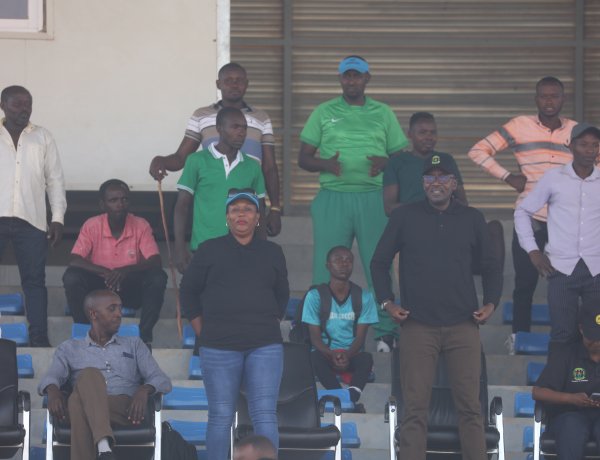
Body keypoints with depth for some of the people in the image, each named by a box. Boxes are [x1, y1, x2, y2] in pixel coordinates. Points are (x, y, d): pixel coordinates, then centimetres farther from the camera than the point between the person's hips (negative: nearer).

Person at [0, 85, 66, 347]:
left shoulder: (43, 137, 10)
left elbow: (55, 179, 10)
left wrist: (58, 218, 2)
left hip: (32, 220, 1)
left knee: (34, 280, 1)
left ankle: (39, 340, 3)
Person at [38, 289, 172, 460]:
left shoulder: (134, 345, 29)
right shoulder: (69, 348, 27)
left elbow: (163, 381, 17)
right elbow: (51, 377, 8)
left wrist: (144, 390, -9)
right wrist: (53, 391, -19)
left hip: (126, 409, 0)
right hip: (85, 408, 0)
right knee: (89, 375, -37)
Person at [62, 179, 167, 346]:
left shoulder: (141, 226, -10)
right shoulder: (92, 226, -11)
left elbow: (156, 262, -18)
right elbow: (74, 261, -18)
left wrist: (126, 270, -36)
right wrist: (104, 272, -34)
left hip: (131, 289, 0)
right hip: (99, 285, 0)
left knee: (158, 278, -28)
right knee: (71, 277, -28)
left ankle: (145, 335, -15)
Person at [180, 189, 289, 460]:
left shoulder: (272, 253, 13)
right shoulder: (209, 251, 6)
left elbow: (282, 295, 23)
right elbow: (189, 292, 10)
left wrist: (271, 324, 12)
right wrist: (204, 332, 3)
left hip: (265, 347, 1)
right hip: (219, 347, -1)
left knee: (265, 416, -6)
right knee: (221, 417, 1)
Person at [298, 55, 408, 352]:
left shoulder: (383, 114, 13)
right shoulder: (323, 113, 11)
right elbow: (303, 158, 9)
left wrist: (385, 163, -11)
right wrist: (326, 164, -12)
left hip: (373, 197, 0)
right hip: (333, 197, 0)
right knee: (326, 267, -1)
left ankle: (386, 332, 4)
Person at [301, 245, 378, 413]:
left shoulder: (364, 297, 6)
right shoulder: (315, 296, 2)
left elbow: (360, 336, -1)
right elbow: (315, 337, -3)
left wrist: (347, 356, -22)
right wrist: (332, 355, -24)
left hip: (352, 355, 1)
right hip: (326, 353, -1)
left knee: (366, 358, -33)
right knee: (316, 358, -35)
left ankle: (351, 397, -52)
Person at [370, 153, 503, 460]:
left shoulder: (472, 219, 11)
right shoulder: (404, 217, 7)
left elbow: (490, 265, 18)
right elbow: (379, 262, 12)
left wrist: (491, 302, 4)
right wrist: (387, 302, 2)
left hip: (463, 326, 1)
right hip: (417, 326, -1)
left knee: (470, 406, -2)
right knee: (415, 408, -4)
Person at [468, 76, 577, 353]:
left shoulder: (575, 131, 7)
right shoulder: (520, 126, 0)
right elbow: (478, 151, 1)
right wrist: (507, 177, -5)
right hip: (529, 218, -1)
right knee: (525, 281, 1)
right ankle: (519, 335, 15)